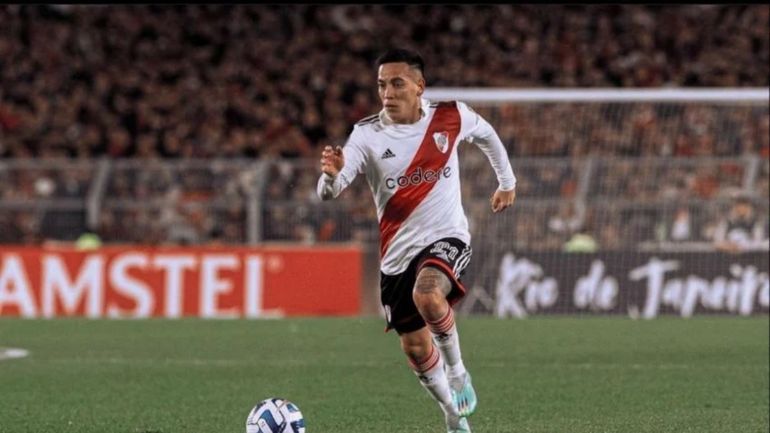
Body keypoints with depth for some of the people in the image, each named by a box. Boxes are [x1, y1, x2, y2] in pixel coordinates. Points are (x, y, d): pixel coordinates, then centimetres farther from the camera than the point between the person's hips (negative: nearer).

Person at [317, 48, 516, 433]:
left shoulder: (451, 117, -6)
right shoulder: (368, 135, -10)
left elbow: (486, 134, 19)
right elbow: (328, 192, -23)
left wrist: (507, 181, 27)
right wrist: (331, 174, -46)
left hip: (446, 238, -2)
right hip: (397, 253, 2)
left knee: (427, 295, -34)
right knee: (416, 349, 6)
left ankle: (458, 372, -9)